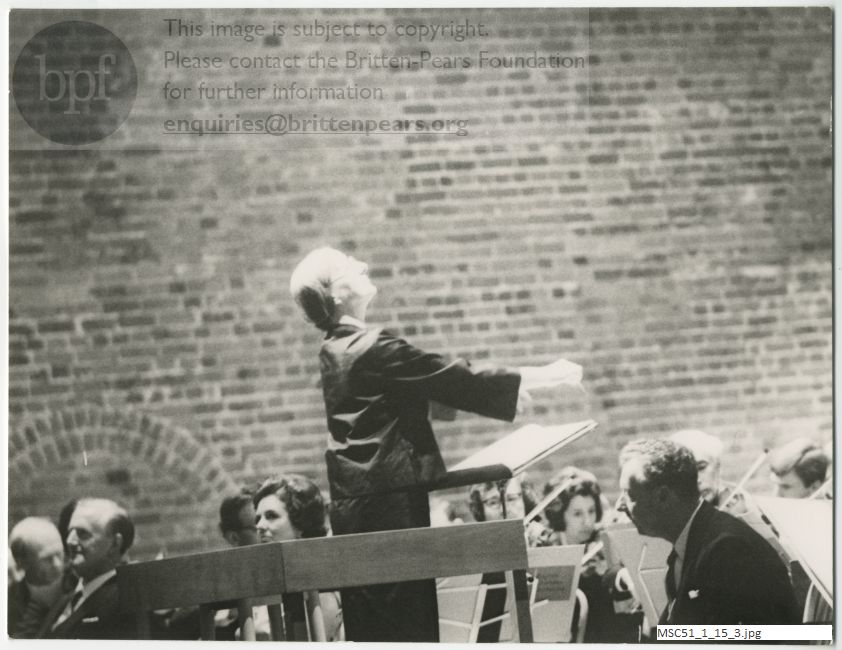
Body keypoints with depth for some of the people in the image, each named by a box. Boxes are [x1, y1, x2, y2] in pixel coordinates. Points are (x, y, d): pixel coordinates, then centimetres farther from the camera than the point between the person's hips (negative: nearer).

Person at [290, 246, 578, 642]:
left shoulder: (335, 351, 12)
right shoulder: (373, 348, -15)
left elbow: (435, 381, 20)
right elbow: (458, 383, -12)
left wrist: (509, 386, 23)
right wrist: (540, 377, -1)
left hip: (354, 509, 9)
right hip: (391, 505, -9)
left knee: (369, 629, 10)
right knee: (411, 623, -5)